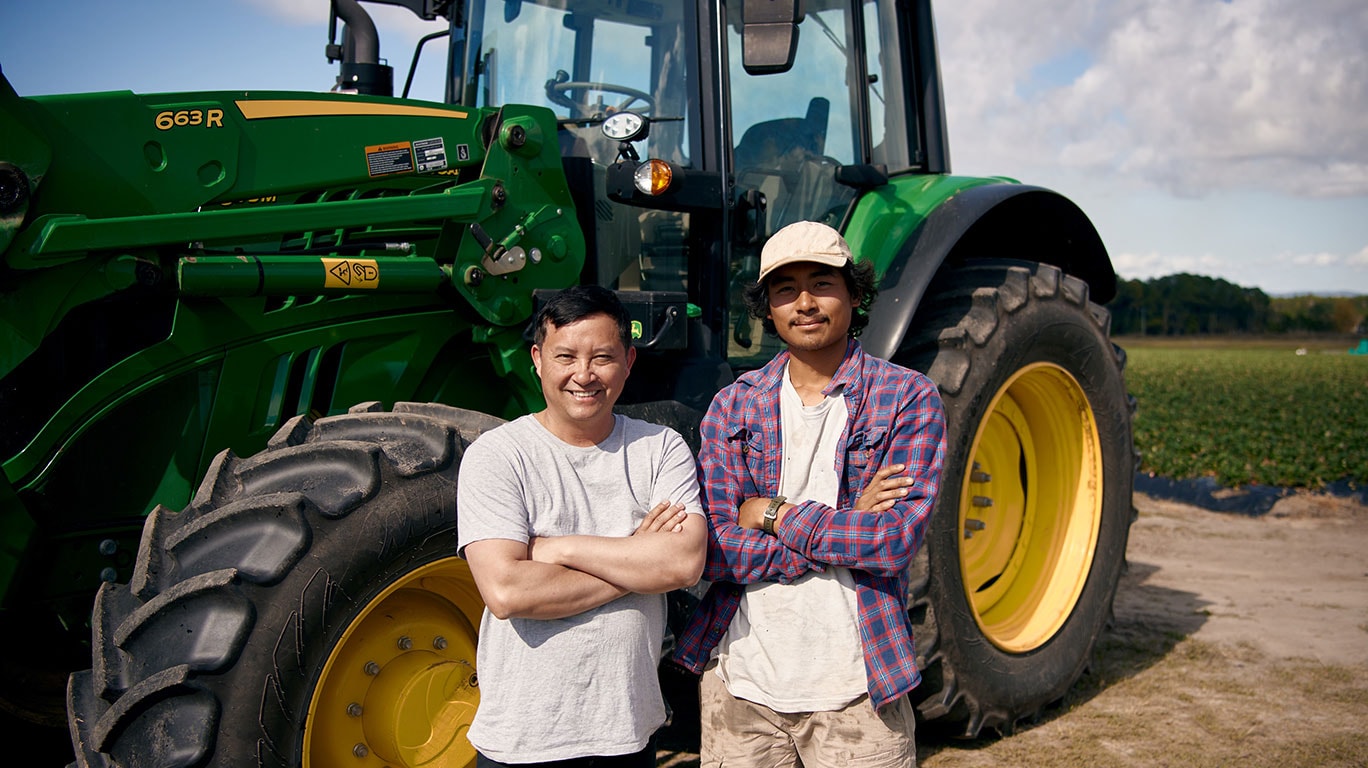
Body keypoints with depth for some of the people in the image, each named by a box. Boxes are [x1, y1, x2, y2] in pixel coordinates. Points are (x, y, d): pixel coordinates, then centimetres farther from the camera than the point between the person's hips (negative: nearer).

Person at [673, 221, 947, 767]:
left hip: (856, 692, -2)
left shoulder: (909, 400, -4)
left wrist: (776, 514, -11)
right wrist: (847, 522, -14)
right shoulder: (732, 407, 2)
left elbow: (898, 538, -15)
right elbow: (715, 551, -8)